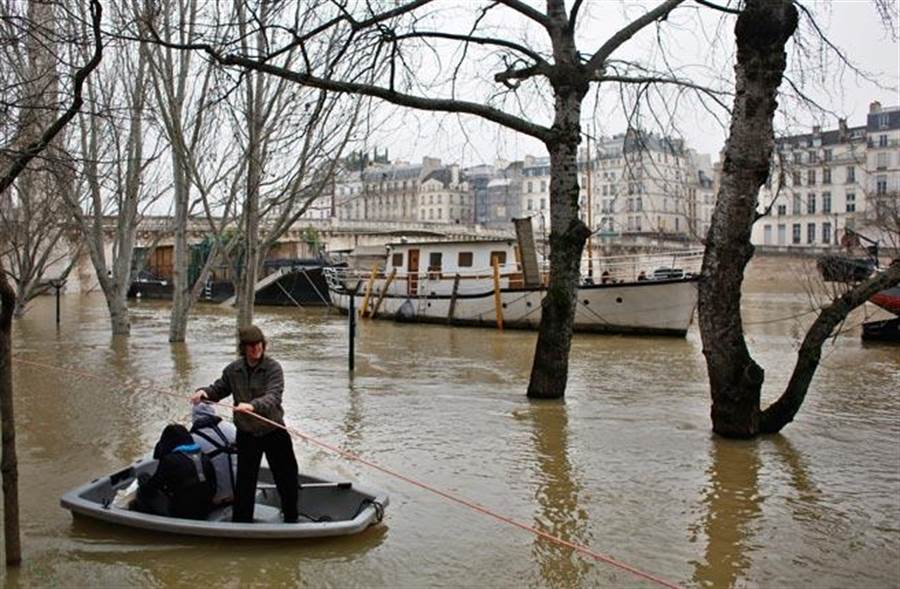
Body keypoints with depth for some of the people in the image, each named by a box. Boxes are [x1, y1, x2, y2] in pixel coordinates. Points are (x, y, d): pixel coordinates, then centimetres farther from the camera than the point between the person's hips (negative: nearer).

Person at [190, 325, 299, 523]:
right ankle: (241, 522, 21)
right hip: (246, 434, 2)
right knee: (245, 480, 7)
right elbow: (218, 389, 12)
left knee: (286, 477, 10)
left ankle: (291, 519, 30)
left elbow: (273, 397, -27)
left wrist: (253, 405, -45)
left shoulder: (273, 368, -14)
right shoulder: (233, 370, -1)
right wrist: (204, 392, -11)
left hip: (274, 431, -2)